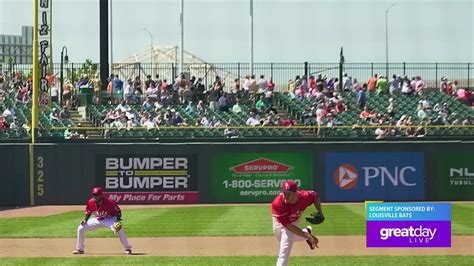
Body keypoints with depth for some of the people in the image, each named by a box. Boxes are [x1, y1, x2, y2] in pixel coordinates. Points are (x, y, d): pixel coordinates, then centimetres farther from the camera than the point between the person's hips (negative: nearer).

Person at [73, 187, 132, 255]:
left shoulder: (109, 202, -29)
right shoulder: (91, 202, -16)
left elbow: (118, 211, -16)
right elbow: (88, 212, 5)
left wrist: (118, 221, -31)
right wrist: (85, 220, -12)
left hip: (110, 219, -5)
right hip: (97, 220, 5)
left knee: (119, 229, -34)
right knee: (81, 228, -4)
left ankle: (128, 249, -22)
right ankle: (80, 249, 11)